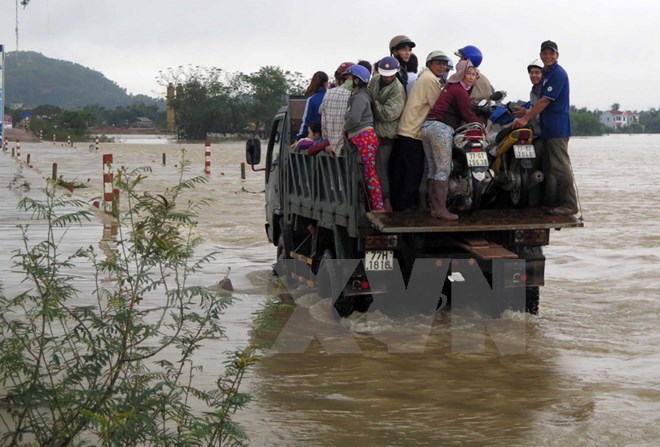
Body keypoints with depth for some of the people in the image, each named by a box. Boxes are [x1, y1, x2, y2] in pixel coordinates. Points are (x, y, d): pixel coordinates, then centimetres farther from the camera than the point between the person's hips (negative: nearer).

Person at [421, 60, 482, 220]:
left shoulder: (451, 86, 22)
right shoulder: (460, 91, -6)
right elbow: (468, 115, -6)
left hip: (427, 126, 10)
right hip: (441, 128, -10)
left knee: (433, 169, 10)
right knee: (443, 170, -9)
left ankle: (434, 207, 11)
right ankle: (441, 208, -13)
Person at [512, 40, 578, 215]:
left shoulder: (558, 74, -13)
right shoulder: (546, 73, 18)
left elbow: (545, 101, -18)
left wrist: (526, 118, -16)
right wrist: (526, 112, 22)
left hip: (557, 128, -10)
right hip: (548, 128, 10)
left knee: (561, 166, -11)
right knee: (549, 166, 12)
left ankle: (570, 204, -11)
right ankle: (552, 200, 18)